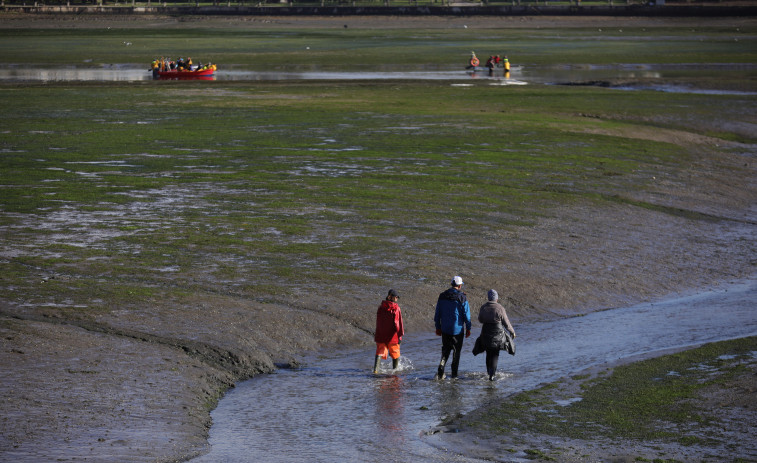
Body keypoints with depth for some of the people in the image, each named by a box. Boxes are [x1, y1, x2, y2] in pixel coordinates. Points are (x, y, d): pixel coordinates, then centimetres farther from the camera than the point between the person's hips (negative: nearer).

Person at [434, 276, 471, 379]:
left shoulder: (442, 296, 2)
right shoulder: (462, 298, -11)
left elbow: (437, 313, 7)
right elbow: (466, 314, -9)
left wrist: (438, 327, 16)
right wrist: (468, 328, 1)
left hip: (445, 329, 4)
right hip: (457, 329, -4)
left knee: (445, 350, 14)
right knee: (457, 351, 10)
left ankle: (440, 372, -3)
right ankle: (454, 374, 12)